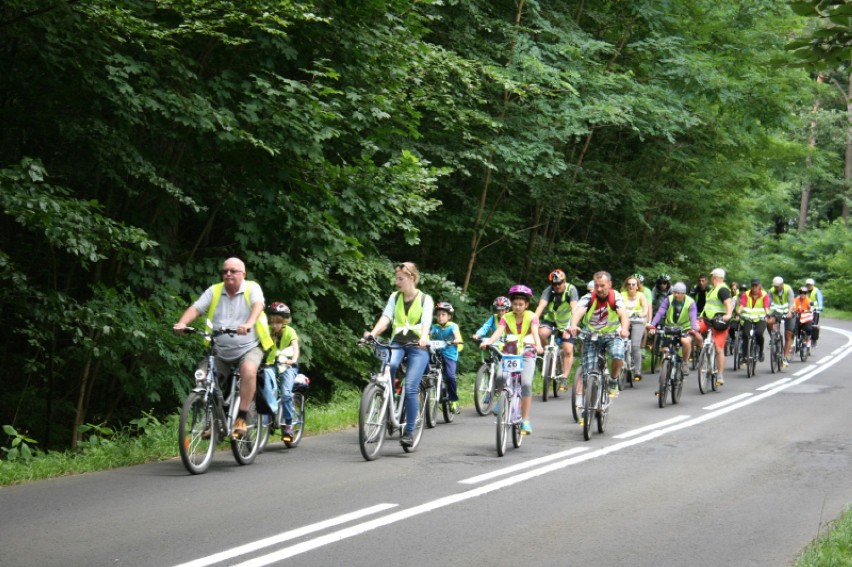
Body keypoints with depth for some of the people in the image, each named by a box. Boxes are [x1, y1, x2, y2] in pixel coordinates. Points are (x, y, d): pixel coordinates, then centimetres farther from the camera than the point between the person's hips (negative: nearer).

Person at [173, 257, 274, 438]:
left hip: (249, 348, -4)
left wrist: (249, 323, -45)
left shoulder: (252, 288, -3)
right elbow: (195, 309, -6)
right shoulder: (214, 291, 5)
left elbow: (257, 305, -23)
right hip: (221, 352, 4)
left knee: (248, 369, -33)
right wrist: (182, 323, -28)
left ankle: (241, 419, -26)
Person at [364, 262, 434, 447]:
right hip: (397, 343, 3)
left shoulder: (425, 299, 0)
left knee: (411, 388, -14)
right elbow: (386, 317, -5)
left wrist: (423, 338, -37)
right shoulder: (395, 297, 9)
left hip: (417, 346, -2)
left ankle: (409, 432, -5)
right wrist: (372, 333, -24)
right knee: (389, 365, -33)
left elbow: (426, 322, -15)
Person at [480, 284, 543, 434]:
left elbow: (535, 332, -20)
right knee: (501, 377, -27)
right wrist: (488, 342, -37)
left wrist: (538, 345, -41)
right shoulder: (506, 318, 0)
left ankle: (525, 421, -11)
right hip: (509, 354, 1)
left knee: (526, 383, -20)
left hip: (527, 354, -1)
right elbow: (498, 332, -16)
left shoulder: (531, 317, -3)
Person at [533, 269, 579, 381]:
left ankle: (564, 376, -4)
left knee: (568, 350, -12)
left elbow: (574, 308, -27)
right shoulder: (549, 290, -15)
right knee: (542, 332, -32)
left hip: (565, 323, 0)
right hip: (550, 320, 0)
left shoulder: (571, 290, -16)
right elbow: (541, 305, -28)